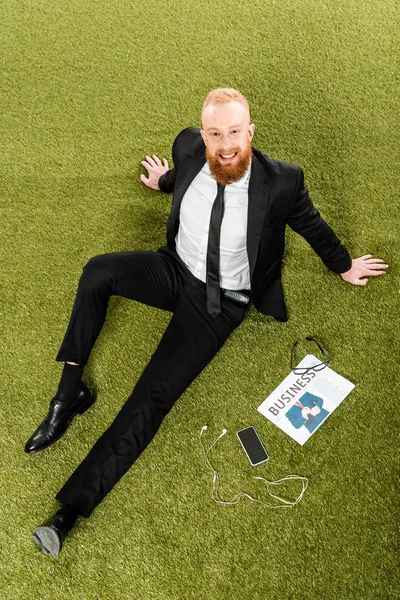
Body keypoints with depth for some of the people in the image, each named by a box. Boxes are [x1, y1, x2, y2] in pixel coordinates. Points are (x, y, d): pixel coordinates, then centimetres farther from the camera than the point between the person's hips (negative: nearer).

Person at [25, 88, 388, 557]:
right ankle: (70, 393, -9)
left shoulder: (281, 182, -21)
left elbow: (312, 225, 0)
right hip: (175, 271, 5)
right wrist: (163, 181, 39)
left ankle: (72, 509, -12)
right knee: (99, 271, -24)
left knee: (154, 396, -19)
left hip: (221, 303, -4)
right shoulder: (188, 148, -10)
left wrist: (345, 266, 16)